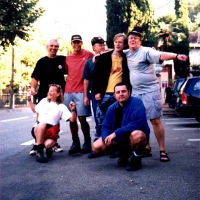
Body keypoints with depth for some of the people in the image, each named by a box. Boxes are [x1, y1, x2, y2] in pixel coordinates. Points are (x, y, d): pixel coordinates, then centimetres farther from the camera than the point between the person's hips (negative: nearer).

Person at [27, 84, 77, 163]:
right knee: (42, 124, -37)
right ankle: (39, 151, -27)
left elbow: (72, 119, -1)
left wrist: (73, 110, -17)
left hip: (51, 130, -2)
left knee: (48, 144, -37)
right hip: (38, 128, 2)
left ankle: (48, 148, 4)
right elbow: (34, 109, 35)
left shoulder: (61, 107, 7)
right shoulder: (44, 101, 17)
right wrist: (29, 100, 26)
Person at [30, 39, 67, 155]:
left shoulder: (63, 59, 4)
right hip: (44, 95, -1)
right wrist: (33, 88, -15)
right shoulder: (42, 62, 3)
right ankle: (37, 144, 7)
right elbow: (35, 77, -1)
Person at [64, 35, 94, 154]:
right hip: (68, 92, 5)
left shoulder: (88, 55, 1)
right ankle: (75, 143, 17)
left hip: (81, 91, -5)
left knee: (82, 118, -8)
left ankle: (87, 143, 7)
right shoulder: (68, 58, 16)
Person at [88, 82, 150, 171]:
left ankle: (136, 160, -9)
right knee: (96, 146, -7)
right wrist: (107, 138, -23)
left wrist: (116, 133, -32)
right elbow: (105, 126, 1)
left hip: (137, 135, -6)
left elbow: (138, 123, -32)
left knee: (136, 134, -41)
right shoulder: (112, 108, -1)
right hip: (120, 137, 6)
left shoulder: (136, 102, -19)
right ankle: (124, 155, 15)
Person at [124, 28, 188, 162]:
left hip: (150, 91, -6)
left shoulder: (146, 51, -8)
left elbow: (161, 55, -25)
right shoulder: (126, 53, 10)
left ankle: (162, 151, 3)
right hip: (135, 93, 6)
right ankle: (147, 148, 23)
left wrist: (176, 56, -42)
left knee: (155, 121, -5)